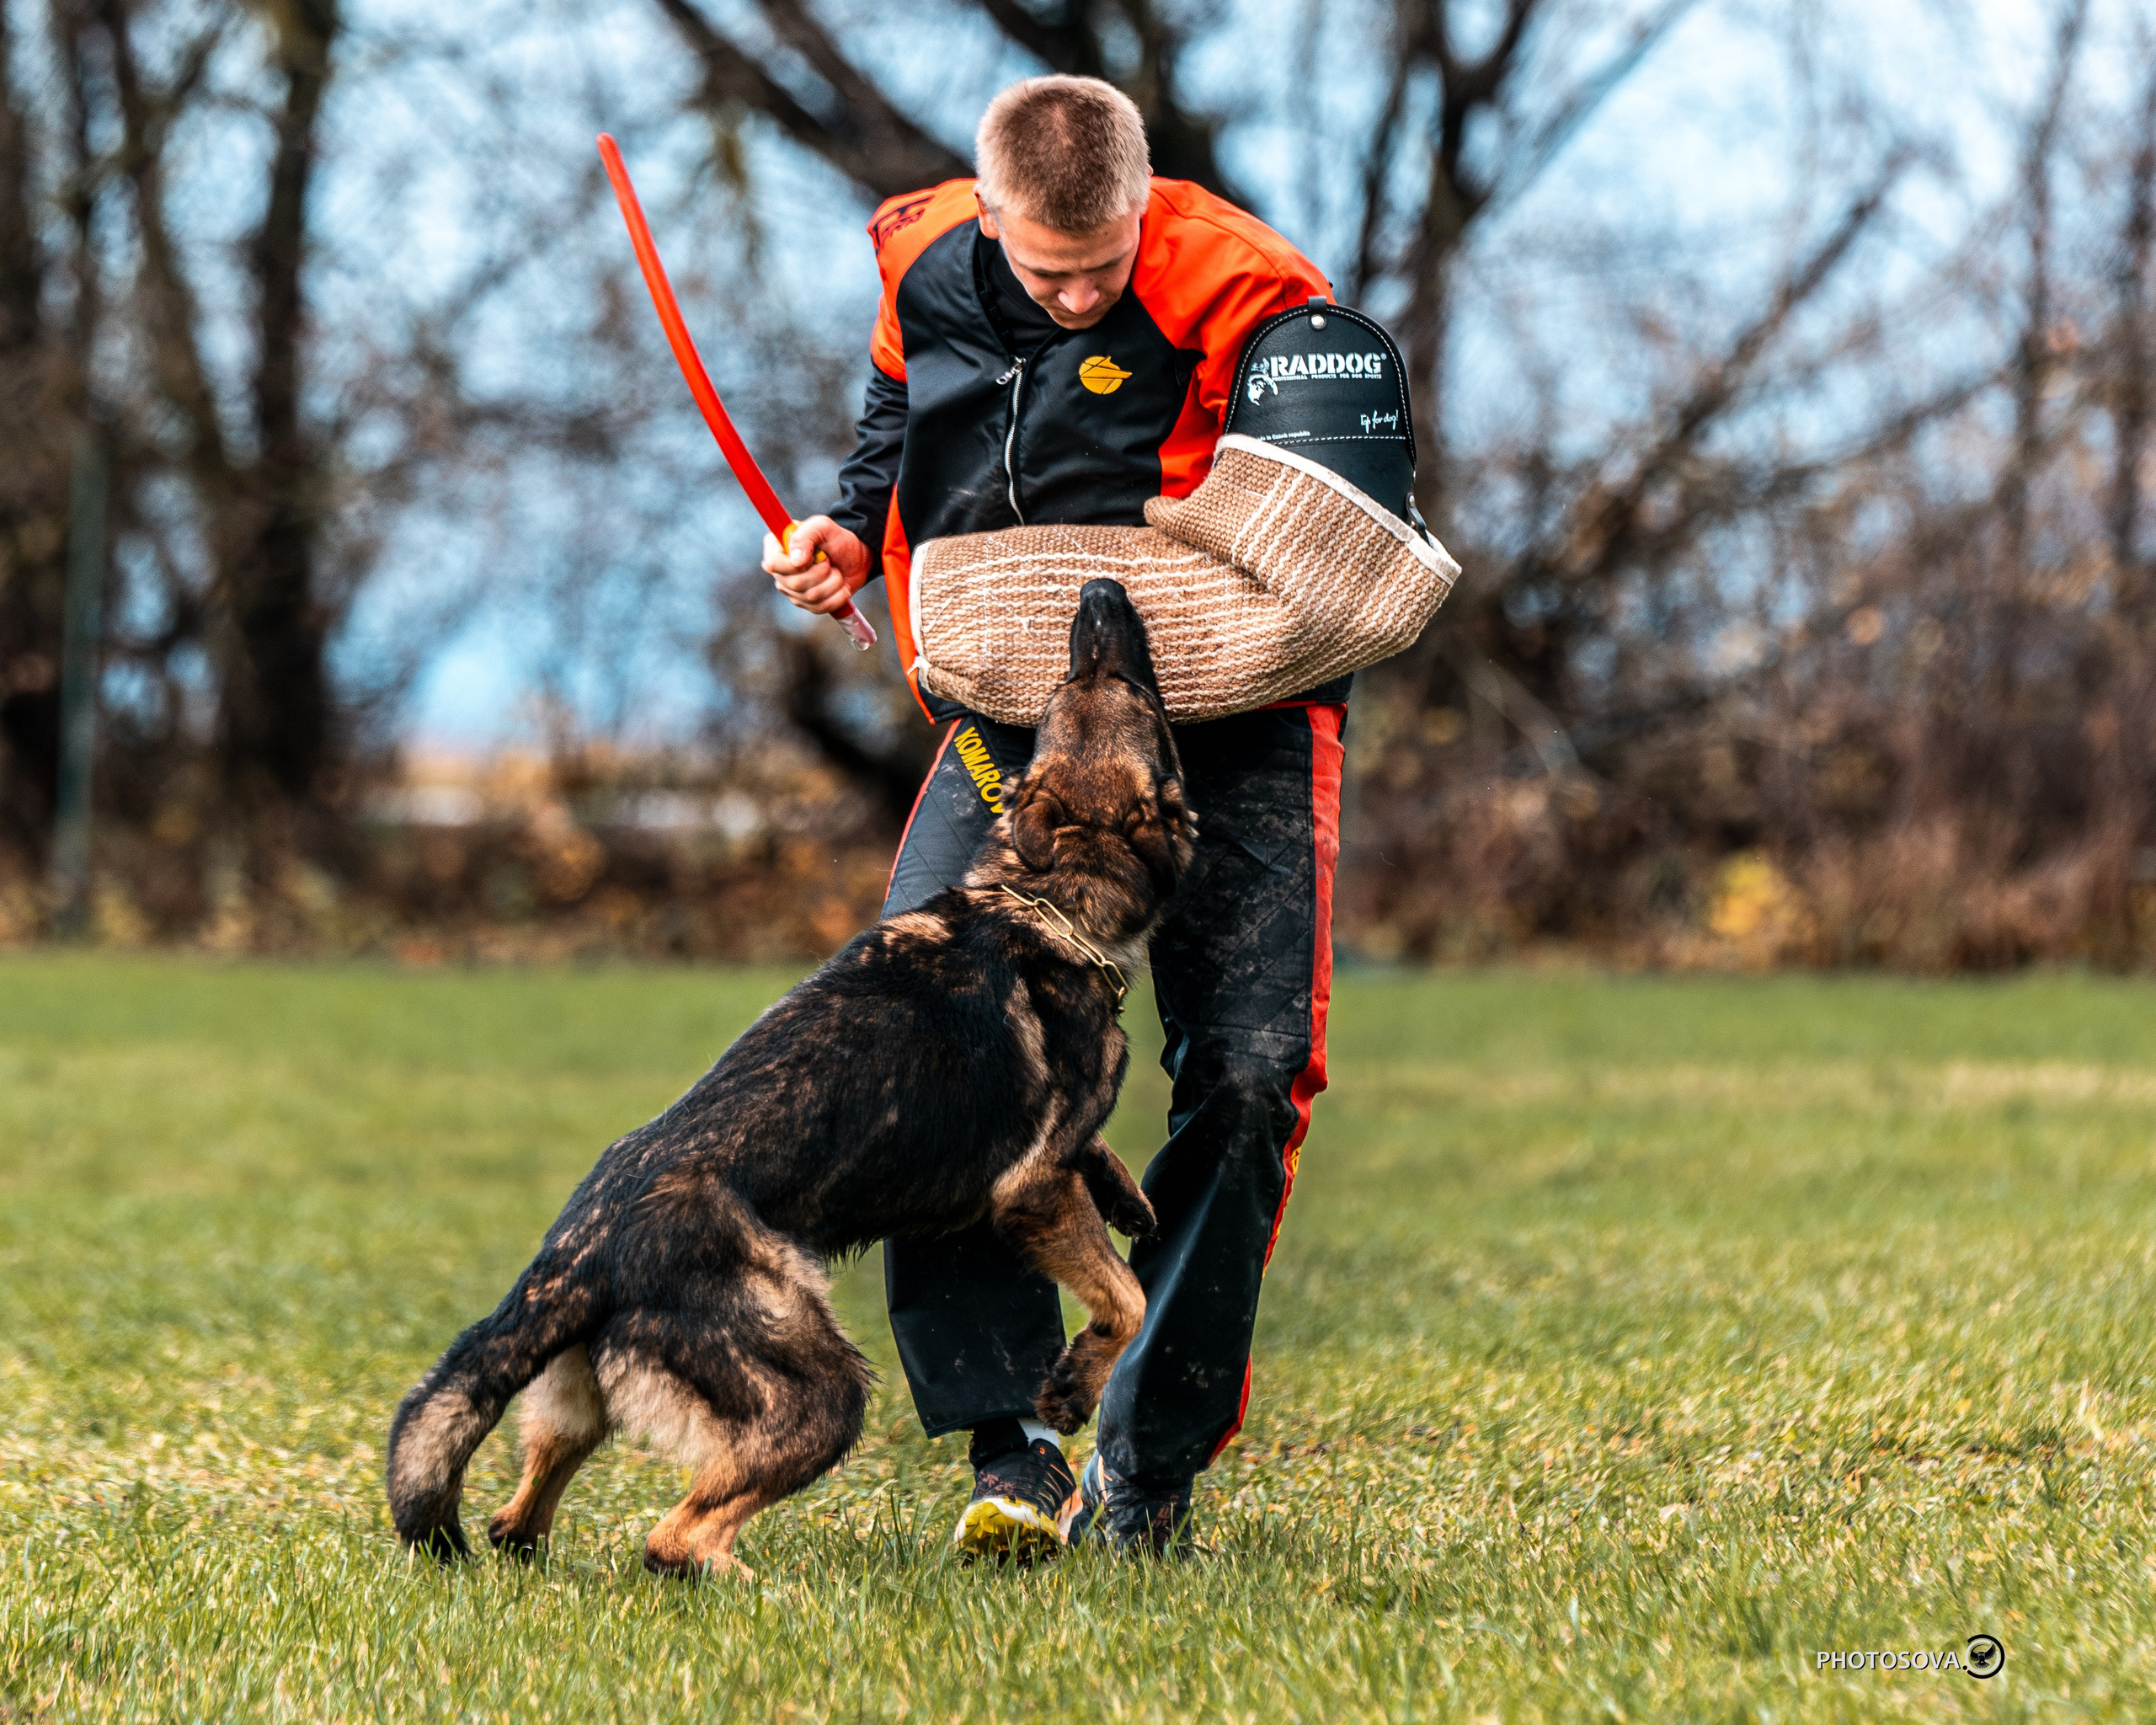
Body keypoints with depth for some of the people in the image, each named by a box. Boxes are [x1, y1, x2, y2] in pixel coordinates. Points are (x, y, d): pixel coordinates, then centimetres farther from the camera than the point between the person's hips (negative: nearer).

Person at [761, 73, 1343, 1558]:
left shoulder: (1239, 294, -17)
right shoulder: (926, 270, -1)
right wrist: (854, 533, 1)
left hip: (1227, 716, -3)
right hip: (1019, 713, 3)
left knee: (1246, 1074, -11)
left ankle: (1151, 1465, 3)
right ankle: (1002, 1438, -13)